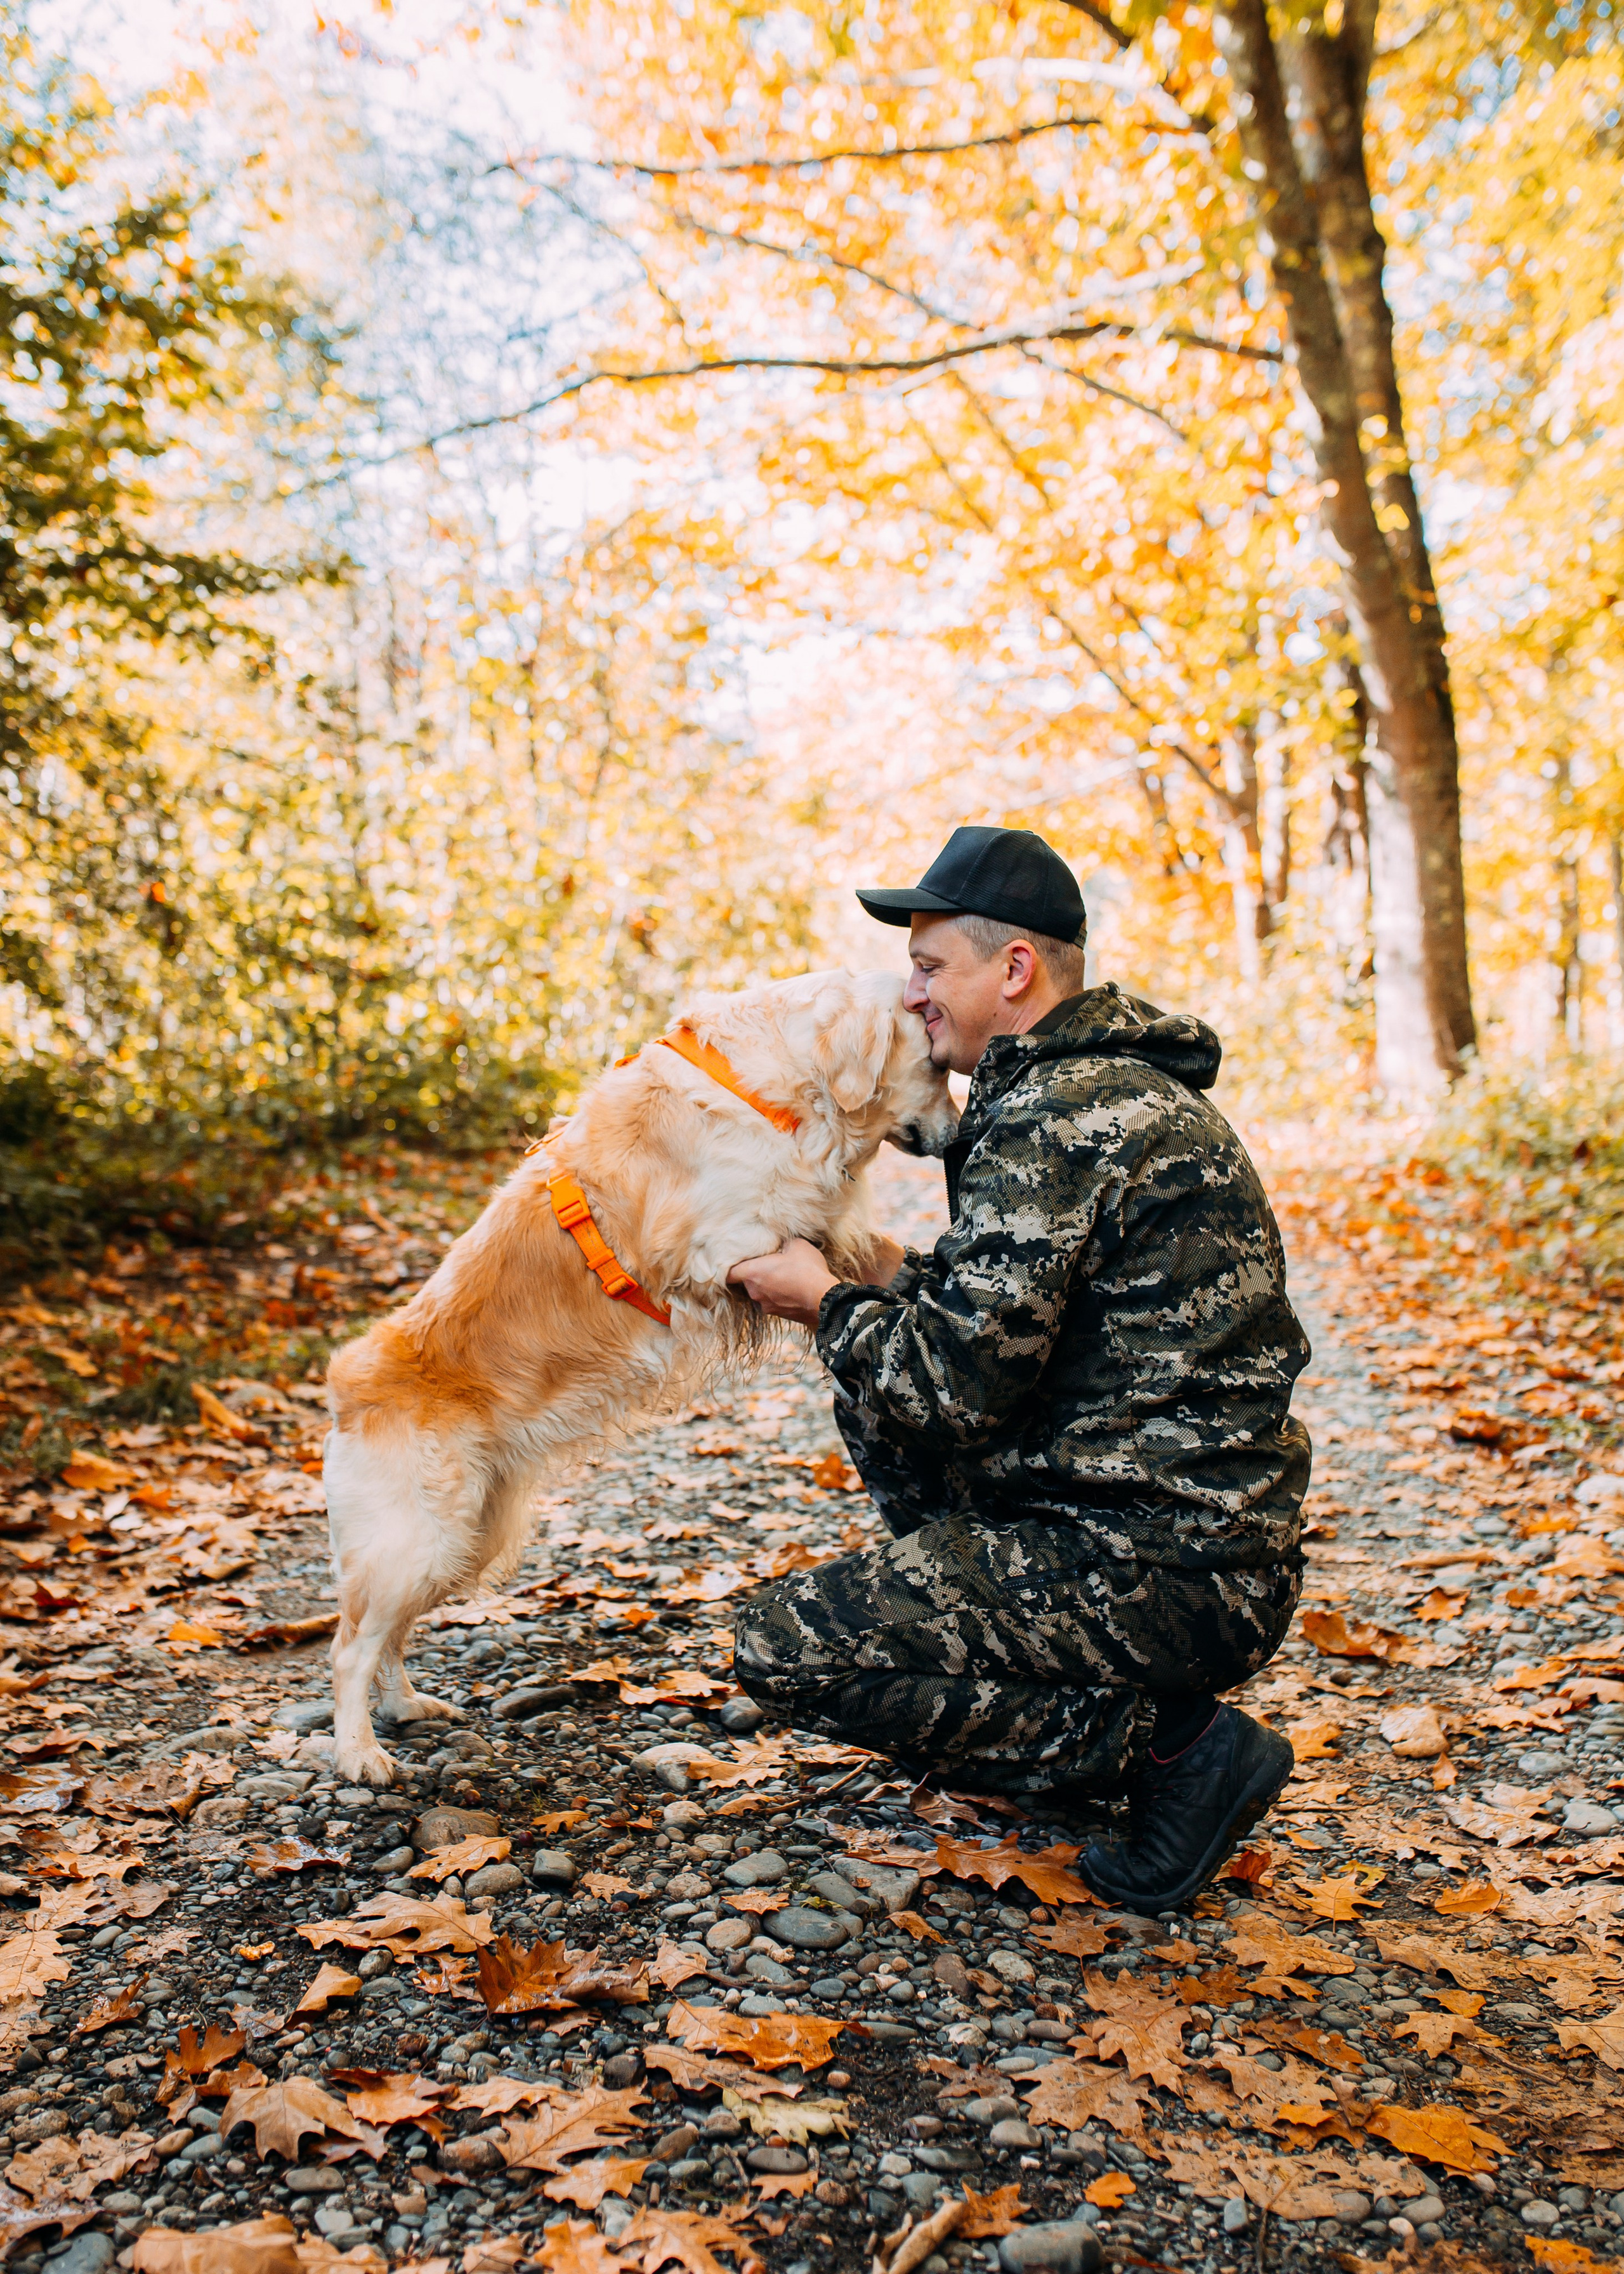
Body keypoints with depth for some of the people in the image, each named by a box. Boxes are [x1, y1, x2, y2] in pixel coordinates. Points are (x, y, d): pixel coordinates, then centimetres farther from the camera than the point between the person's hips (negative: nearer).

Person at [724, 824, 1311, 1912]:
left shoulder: (1053, 1117, -19)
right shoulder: (1137, 1084, 13)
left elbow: (962, 1383, -22)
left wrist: (833, 1307, -5)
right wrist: (896, 1278, 13)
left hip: (1169, 1579, -10)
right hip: (1223, 1542, 10)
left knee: (785, 1647, -9)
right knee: (877, 1393, 20)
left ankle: (1165, 1742, -4)